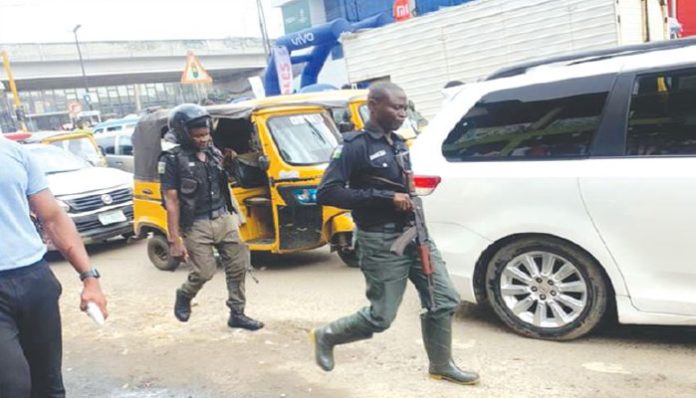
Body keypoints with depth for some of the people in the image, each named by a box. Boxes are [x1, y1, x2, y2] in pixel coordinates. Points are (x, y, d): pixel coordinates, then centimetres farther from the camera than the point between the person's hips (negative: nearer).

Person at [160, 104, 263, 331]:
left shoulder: (214, 153, 8)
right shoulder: (173, 161, -10)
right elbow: (171, 203, -12)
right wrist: (174, 240, -15)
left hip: (224, 219, 6)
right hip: (196, 225, -6)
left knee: (238, 265, 4)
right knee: (204, 272, -4)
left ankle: (237, 314, 18)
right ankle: (184, 296, 29)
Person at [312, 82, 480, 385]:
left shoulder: (398, 144, 12)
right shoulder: (356, 146, -12)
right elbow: (326, 193, -22)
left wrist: (409, 196, 2)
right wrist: (386, 198, -24)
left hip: (414, 233, 7)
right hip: (382, 242, -7)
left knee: (444, 301, 7)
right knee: (381, 317, 0)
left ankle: (441, 365, 26)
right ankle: (326, 336, 24)